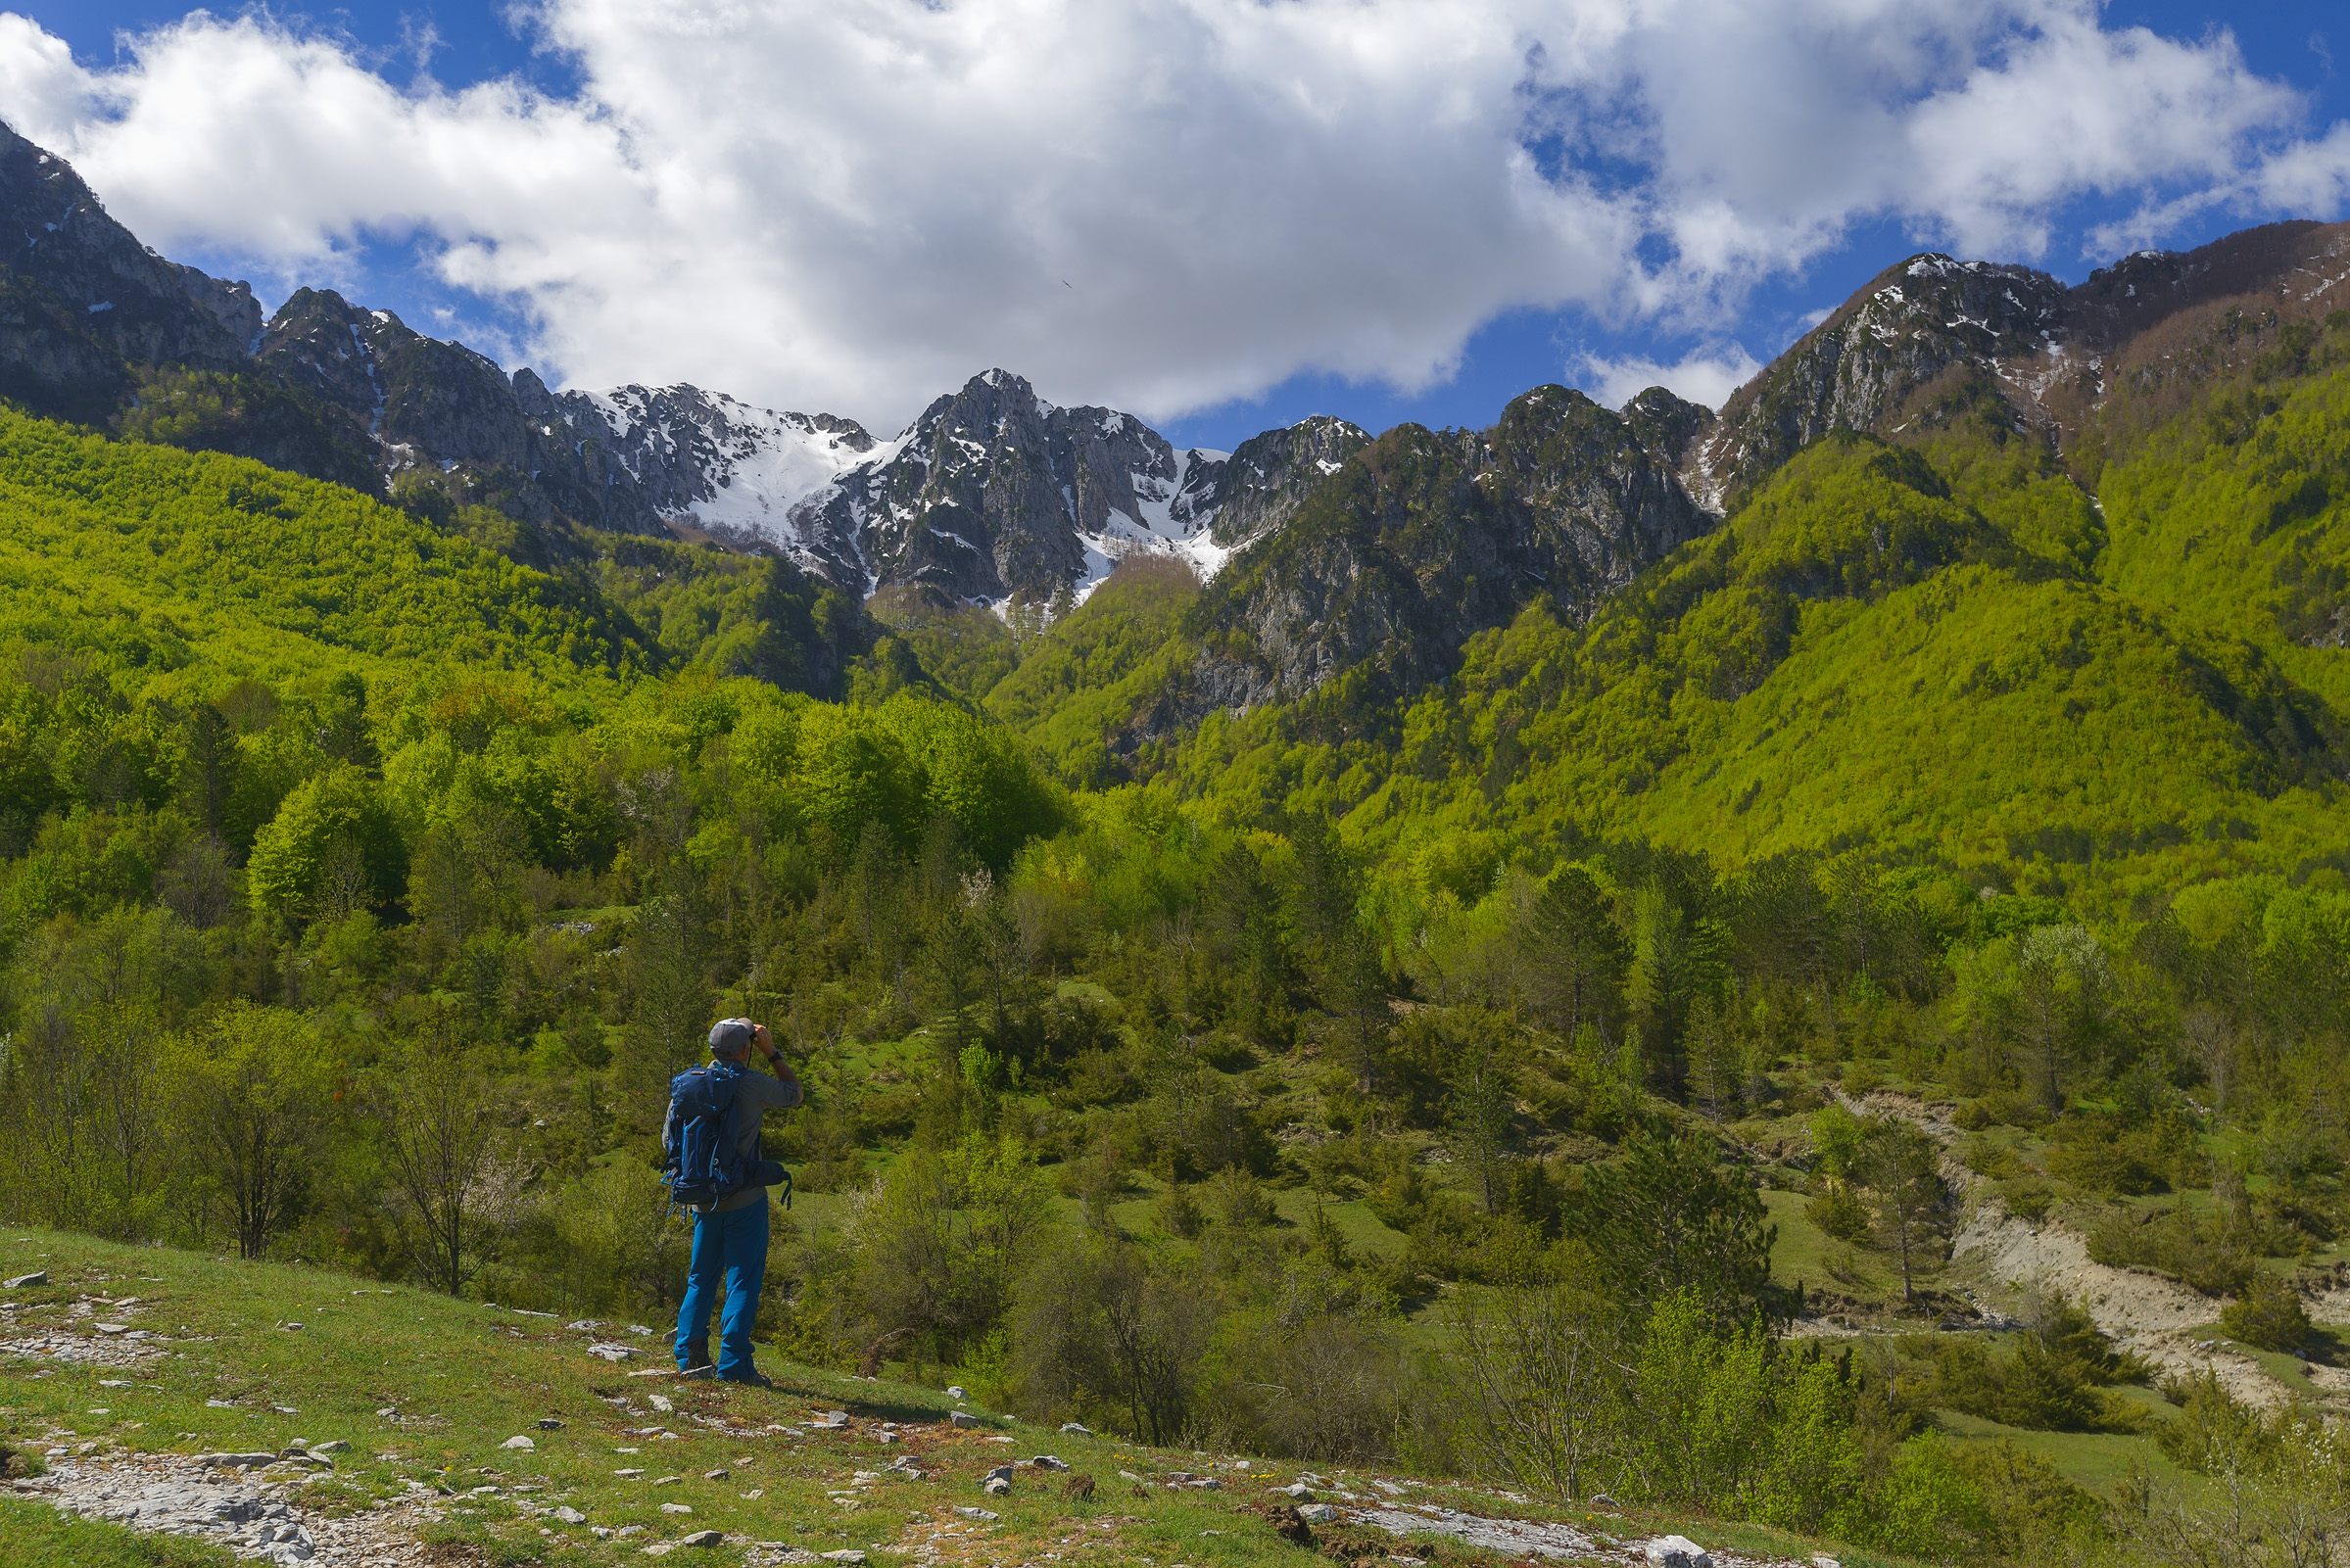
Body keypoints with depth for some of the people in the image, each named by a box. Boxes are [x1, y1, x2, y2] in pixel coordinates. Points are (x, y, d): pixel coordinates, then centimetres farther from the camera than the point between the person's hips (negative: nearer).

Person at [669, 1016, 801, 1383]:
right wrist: (772, 1052, 9)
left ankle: (690, 1356, 15)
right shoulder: (753, 1084, -13)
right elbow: (795, 1094, 5)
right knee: (743, 1281, 0)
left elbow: (669, 1140, 9)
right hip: (745, 1199, -5)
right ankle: (733, 1364, -4)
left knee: (701, 1279, 17)